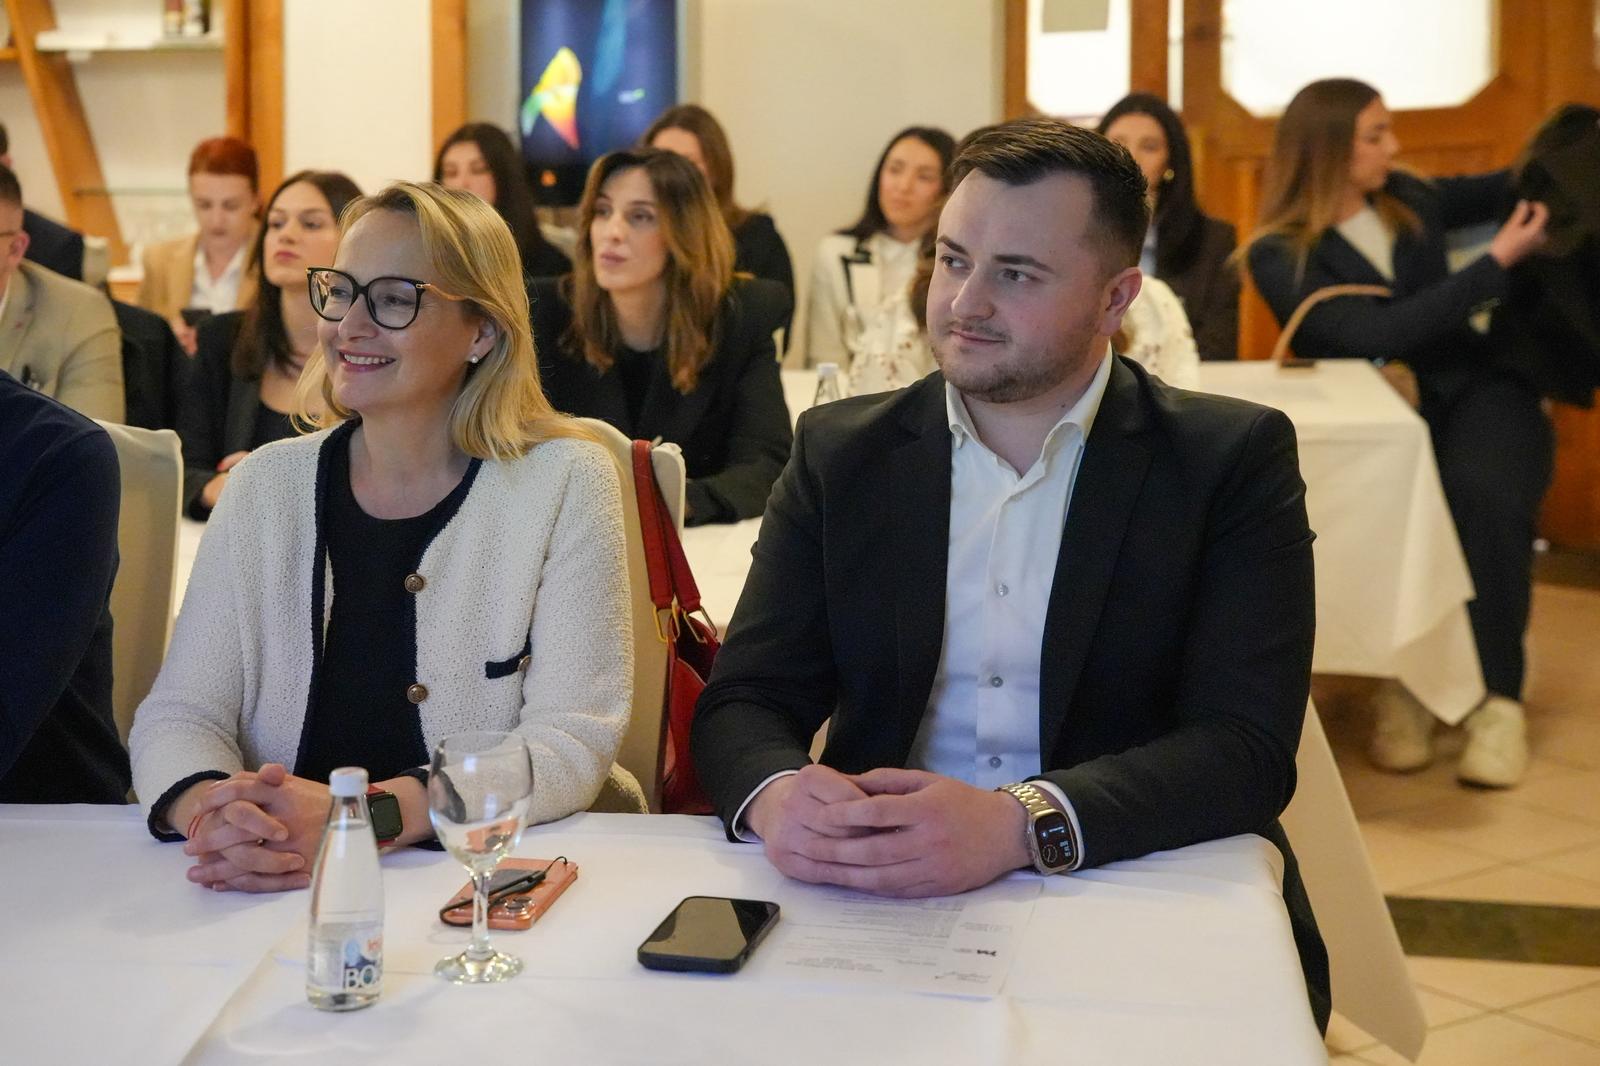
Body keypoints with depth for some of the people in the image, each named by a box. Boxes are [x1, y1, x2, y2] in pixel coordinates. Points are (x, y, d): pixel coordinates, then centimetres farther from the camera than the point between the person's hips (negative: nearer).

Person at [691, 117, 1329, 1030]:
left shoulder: (1234, 458, -1)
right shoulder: (842, 453, 7)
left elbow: (1248, 745, -10)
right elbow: (743, 703, 4)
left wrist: (1017, 824, -27)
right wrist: (776, 794, -21)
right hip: (877, 900, 2)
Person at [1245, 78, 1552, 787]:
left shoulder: (1408, 198, 11)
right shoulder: (1279, 256, -6)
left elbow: (1500, 192, 30)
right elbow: (1380, 335, -18)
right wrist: (1497, 262, -15)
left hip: (1475, 394, 3)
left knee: (1482, 492, -32)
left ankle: (1498, 698, -23)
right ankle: (1404, 687, -19)